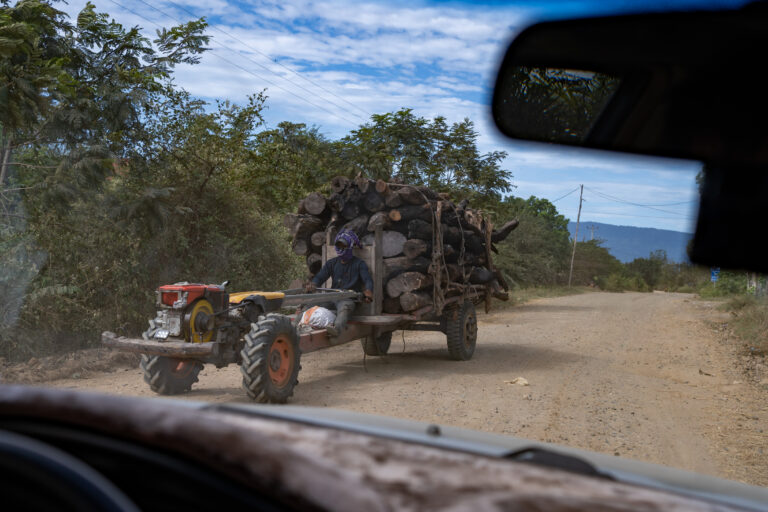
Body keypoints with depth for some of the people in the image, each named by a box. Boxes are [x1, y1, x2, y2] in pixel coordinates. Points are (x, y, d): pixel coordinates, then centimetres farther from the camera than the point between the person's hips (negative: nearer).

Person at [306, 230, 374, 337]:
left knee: (345, 307, -40)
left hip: (349, 298, -6)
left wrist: (369, 291, -29)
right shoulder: (331, 263, 22)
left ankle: (337, 328, -67)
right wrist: (313, 284, -15)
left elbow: (368, 280, -5)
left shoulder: (359, 264, 9)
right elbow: (320, 276, 10)